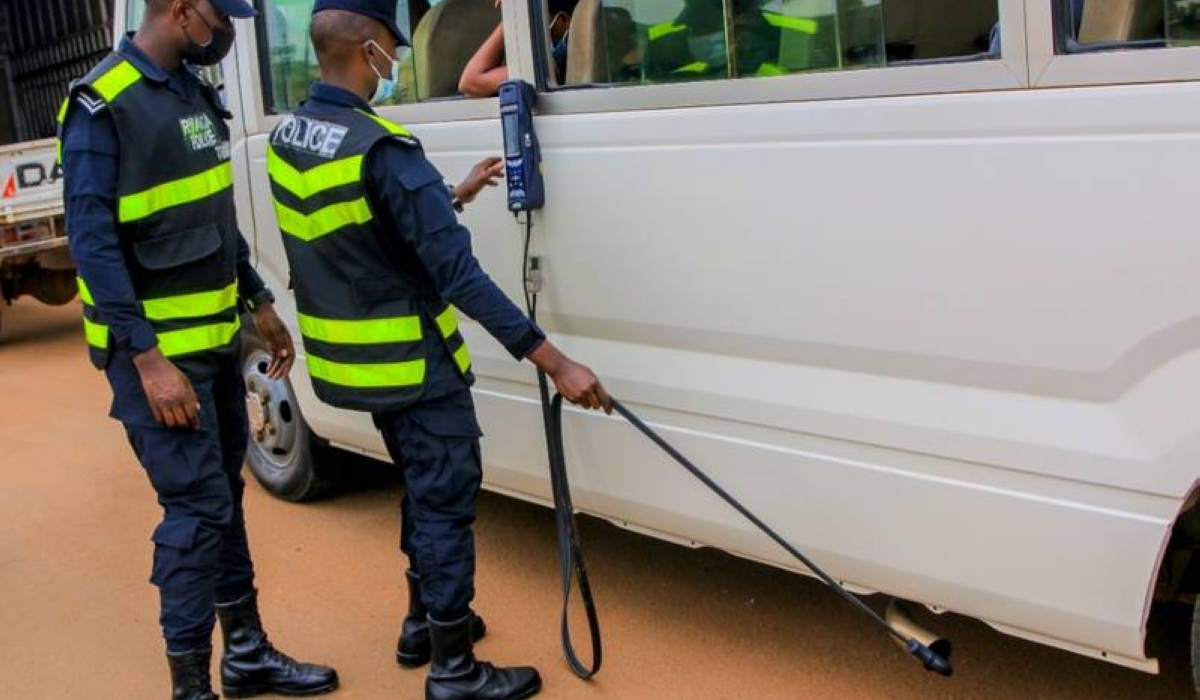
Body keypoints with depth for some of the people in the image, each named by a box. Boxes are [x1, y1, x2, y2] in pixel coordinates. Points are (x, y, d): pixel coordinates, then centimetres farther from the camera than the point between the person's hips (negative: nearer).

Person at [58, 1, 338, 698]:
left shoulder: (195, 91, 10)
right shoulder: (103, 106, -16)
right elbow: (93, 242, -19)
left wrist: (260, 304, 17)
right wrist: (148, 359, -23)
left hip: (218, 337, 8)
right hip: (158, 349, -8)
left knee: (225, 495, 16)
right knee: (197, 508, -5)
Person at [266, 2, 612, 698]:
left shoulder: (285, 139, 2)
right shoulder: (383, 150, -25)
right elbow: (459, 275, -29)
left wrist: (452, 196, 25)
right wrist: (554, 361, -27)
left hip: (355, 358, 9)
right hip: (413, 366, -9)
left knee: (424, 489, 24)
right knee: (447, 502, 3)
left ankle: (424, 621, 37)